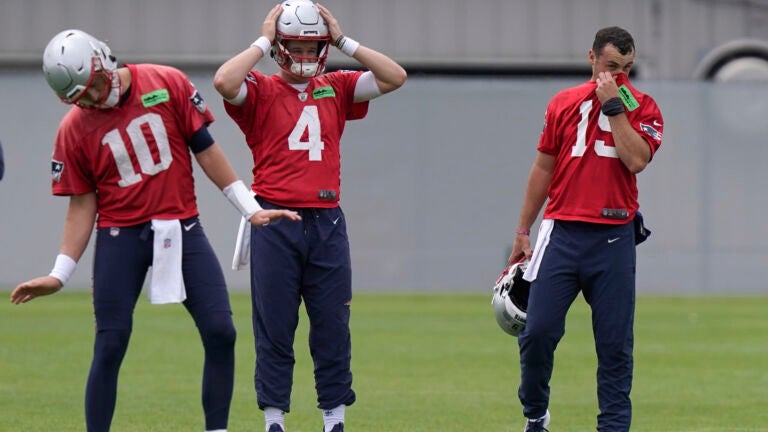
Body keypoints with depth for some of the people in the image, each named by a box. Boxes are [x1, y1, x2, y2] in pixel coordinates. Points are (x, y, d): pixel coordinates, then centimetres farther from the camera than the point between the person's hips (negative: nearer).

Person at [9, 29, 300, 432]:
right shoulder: (74, 129, -3)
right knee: (110, 345, -5)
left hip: (181, 228, 1)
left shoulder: (167, 84, -4)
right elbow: (82, 205, 2)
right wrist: (60, 273, -3)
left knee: (220, 333, -6)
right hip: (121, 235, -1)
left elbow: (204, 149, 2)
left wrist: (250, 209, 3)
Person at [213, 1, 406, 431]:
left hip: (327, 222, 3)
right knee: (275, 329, 1)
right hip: (275, 226, -3)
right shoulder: (260, 91, 2)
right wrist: (262, 41, -9)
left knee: (333, 327, 4)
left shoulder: (336, 89, 12)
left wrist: (344, 41, 1)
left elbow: (394, 77, 4)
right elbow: (224, 82, -20)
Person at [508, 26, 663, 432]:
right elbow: (543, 168, 14)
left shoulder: (642, 107, 4)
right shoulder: (563, 103, 9)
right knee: (538, 331, -6)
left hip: (614, 238, -1)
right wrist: (523, 232, 13)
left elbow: (636, 159, -13)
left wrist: (613, 106, -11)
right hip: (561, 232, 1)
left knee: (615, 343, -1)